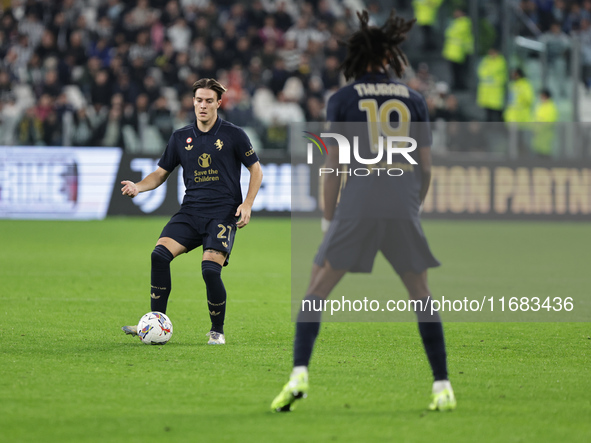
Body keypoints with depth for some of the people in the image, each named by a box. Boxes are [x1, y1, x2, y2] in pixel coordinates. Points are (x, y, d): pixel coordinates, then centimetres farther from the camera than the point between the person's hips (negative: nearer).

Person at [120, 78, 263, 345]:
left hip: (223, 213, -4)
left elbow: (256, 170, 6)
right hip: (190, 211, 4)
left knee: (210, 270, -20)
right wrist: (138, 187, -4)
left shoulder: (233, 135, 1)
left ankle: (217, 331, 3)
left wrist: (247, 204, -7)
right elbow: (161, 173, 16)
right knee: (159, 254, -18)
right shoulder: (181, 138, 11)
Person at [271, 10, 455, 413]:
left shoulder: (342, 100, 4)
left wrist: (328, 220, 10)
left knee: (317, 290, 6)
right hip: (403, 210, 2)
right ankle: (443, 387, 10)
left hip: (357, 210, -2)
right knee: (420, 292, 16)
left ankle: (299, 375, -11)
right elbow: (426, 167, 9)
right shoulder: (413, 100, 10)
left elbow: (333, 168, 2)